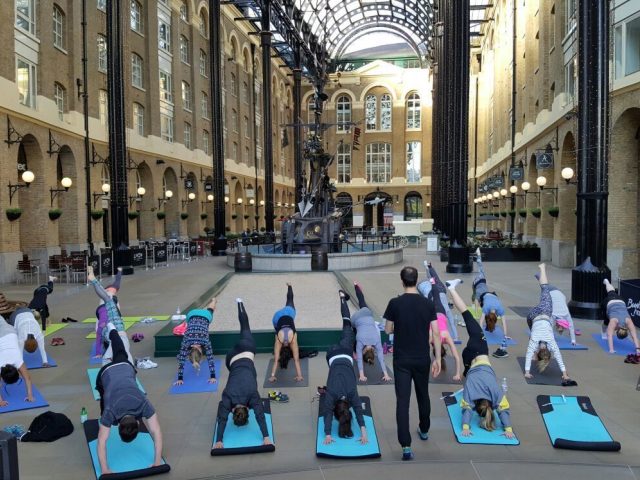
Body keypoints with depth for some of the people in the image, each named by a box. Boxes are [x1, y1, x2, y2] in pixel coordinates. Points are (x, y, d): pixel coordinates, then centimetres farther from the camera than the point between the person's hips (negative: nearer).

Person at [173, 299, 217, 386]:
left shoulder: (205, 342, -37)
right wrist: (180, 378, -32)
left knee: (209, 310, 36)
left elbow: (210, 359, -34)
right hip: (192, 315, -2)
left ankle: (213, 301, 68)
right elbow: (181, 361, -30)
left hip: (205, 316, 2)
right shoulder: (186, 343, -33)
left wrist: (213, 377, -35)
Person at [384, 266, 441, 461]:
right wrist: (438, 359, 2)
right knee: (423, 396, 22)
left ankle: (406, 446, -8)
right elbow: (436, 333, -4)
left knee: (402, 400, -2)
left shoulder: (395, 303, -10)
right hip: (422, 359, 3)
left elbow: (387, 330, -1)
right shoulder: (428, 303, -4)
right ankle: (424, 431, 42)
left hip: (402, 360, -2)